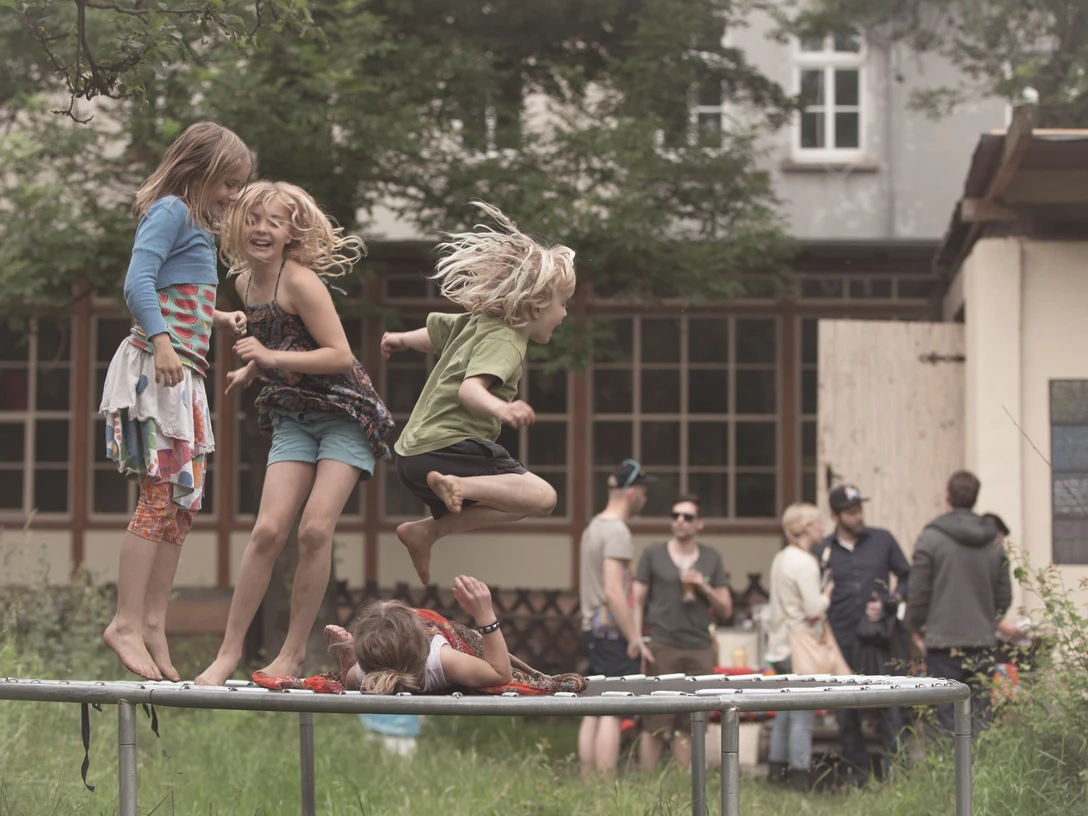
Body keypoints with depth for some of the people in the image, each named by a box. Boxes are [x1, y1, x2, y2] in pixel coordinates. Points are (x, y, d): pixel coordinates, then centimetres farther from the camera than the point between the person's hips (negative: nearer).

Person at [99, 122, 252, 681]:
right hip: (157, 366, -10)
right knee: (161, 493, -14)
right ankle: (127, 623, -14)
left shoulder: (198, 225, 23)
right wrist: (161, 339, -29)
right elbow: (138, 282, -19)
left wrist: (216, 319, 19)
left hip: (184, 375, 10)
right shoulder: (171, 211, -6)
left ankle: (153, 623, 9)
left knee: (182, 500, 7)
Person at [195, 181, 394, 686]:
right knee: (268, 529, -7)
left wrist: (270, 357, -26)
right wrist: (248, 373, 11)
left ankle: (294, 651, -2)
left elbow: (340, 356, -22)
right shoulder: (245, 282, 5)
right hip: (293, 417, 6)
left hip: (345, 413, -6)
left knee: (315, 528, -14)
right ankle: (230, 651, -3)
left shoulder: (300, 281, -18)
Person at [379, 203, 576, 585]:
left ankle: (423, 531, 18)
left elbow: (434, 332, 33)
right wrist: (500, 408, -51)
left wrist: (401, 339, 53)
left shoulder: (474, 323, 13)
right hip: (447, 447, -10)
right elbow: (470, 388, -31)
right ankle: (457, 486, -28)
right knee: (541, 496, -23)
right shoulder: (504, 342, -14)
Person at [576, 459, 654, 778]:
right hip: (613, 631, -10)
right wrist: (634, 637, -17)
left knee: (593, 713, 9)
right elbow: (613, 592, -21)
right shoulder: (617, 531, -14)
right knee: (612, 714, -11)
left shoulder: (593, 527, 17)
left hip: (593, 630, 10)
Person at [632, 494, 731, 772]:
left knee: (688, 726, 2)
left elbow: (725, 611, 13)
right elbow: (637, 602, 5)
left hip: (699, 649, 2)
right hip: (661, 647, -2)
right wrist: (638, 640, -7)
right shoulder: (653, 554, 6)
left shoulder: (711, 559, 13)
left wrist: (704, 587, -4)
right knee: (655, 723, -7)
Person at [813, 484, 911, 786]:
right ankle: (857, 770, 14)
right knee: (847, 711, 4)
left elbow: (907, 576, 13)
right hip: (842, 640, 1)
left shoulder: (882, 540, 7)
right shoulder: (823, 551, 8)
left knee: (888, 703, -8)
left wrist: (890, 603, -2)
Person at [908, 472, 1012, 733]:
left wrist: (919, 631, 8)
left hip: (944, 643, -4)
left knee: (949, 719, -2)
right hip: (983, 643, 4)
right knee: (980, 719, 6)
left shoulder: (931, 538, -7)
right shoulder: (993, 542, 7)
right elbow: (1004, 596, 11)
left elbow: (918, 593, -6)